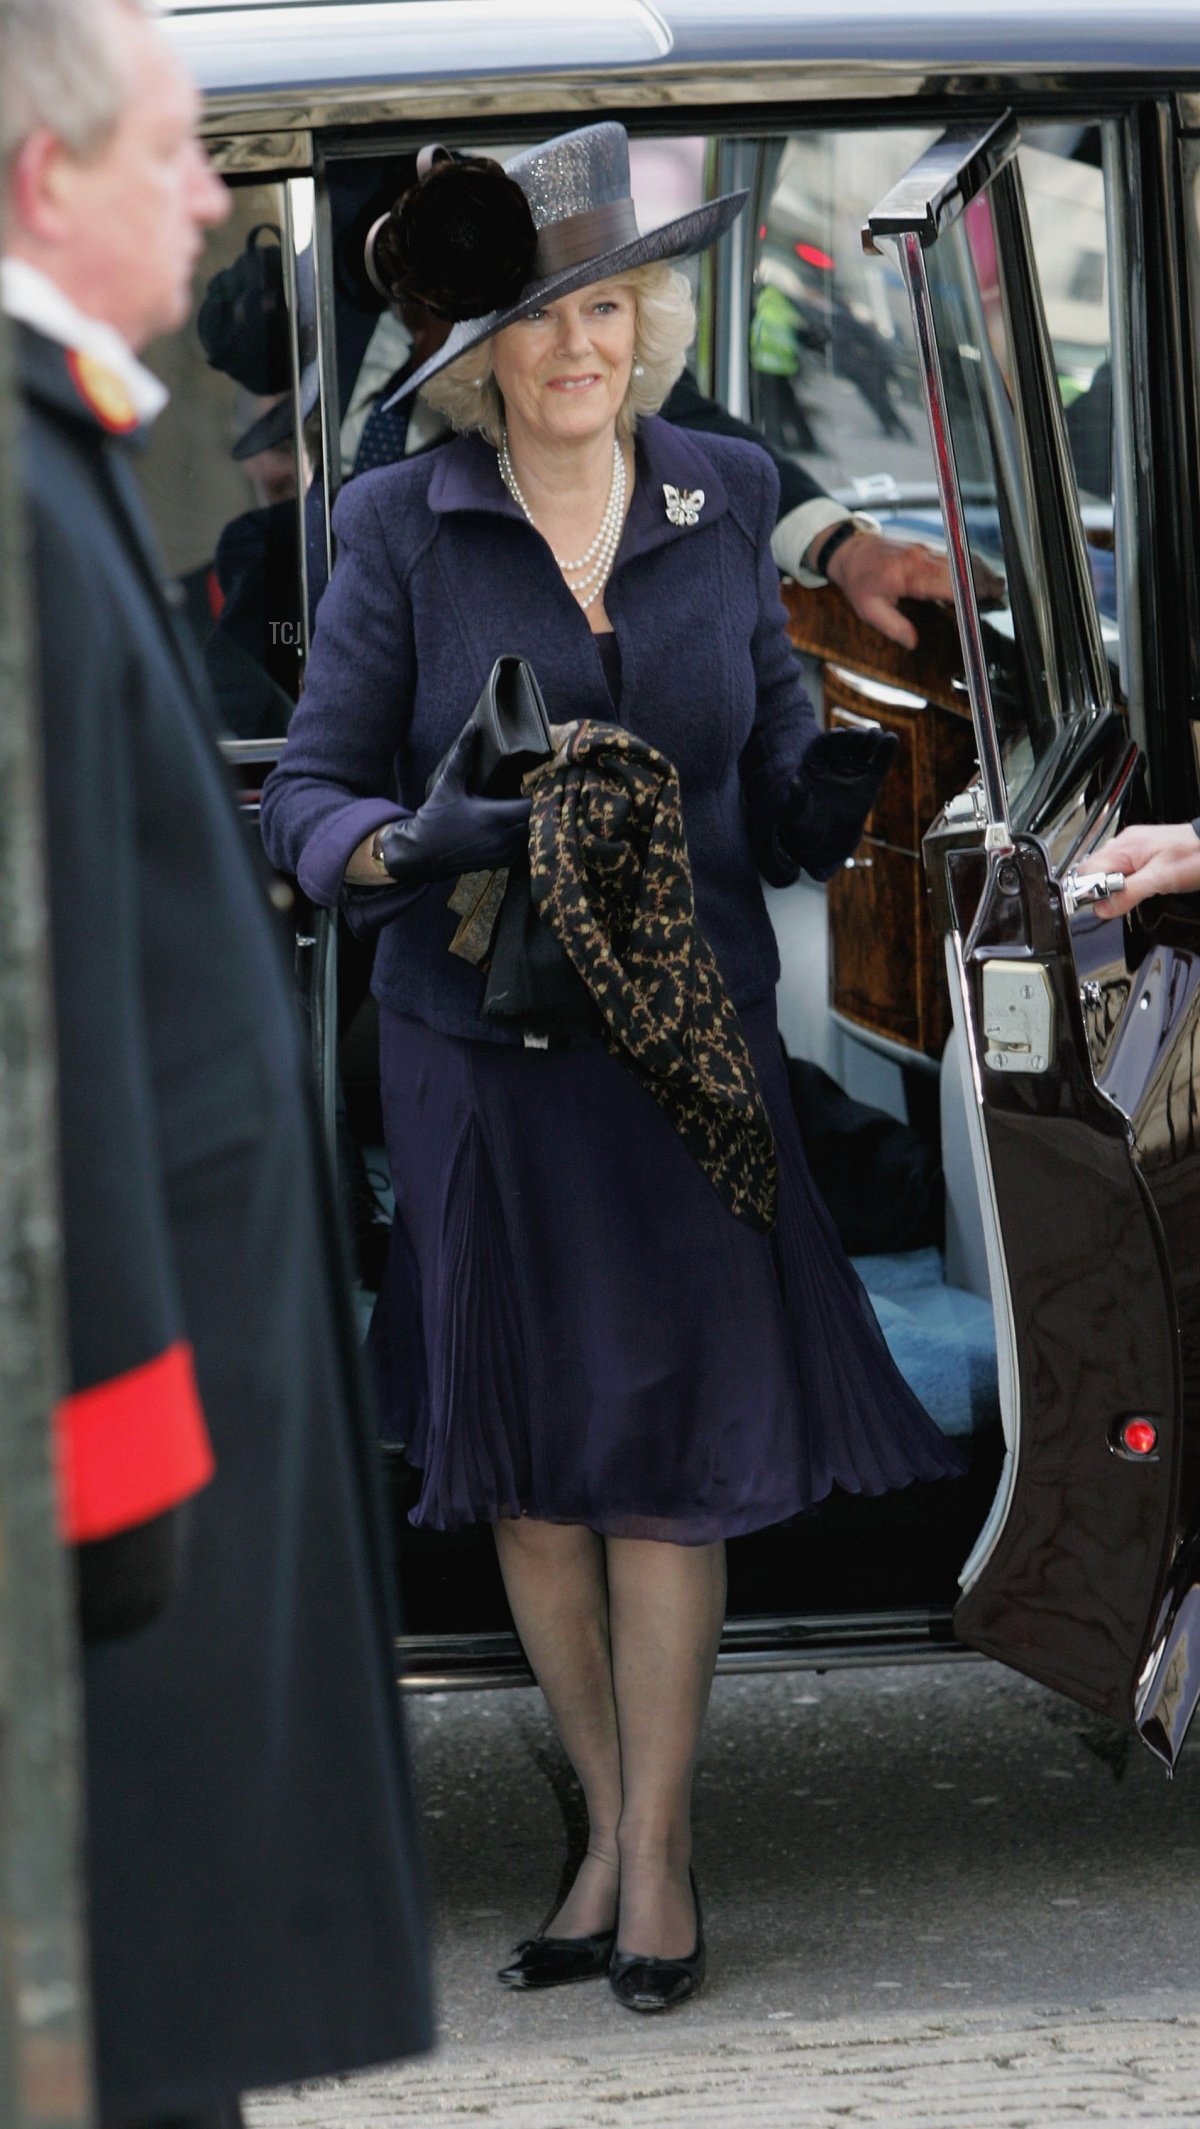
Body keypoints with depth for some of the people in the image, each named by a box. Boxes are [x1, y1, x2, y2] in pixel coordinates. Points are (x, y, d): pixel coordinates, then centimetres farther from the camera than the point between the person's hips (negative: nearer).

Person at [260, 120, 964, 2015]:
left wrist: (858, 773, -13)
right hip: (479, 1044, 0)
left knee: (670, 1434, -3)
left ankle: (657, 1846, 7)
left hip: (688, 1039, 0)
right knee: (524, 1454, 5)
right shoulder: (403, 527, 0)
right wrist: (413, 843, -22)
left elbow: (781, 800, 9)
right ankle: (614, 1833, 19)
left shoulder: (722, 507, 6)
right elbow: (306, 798, -1)